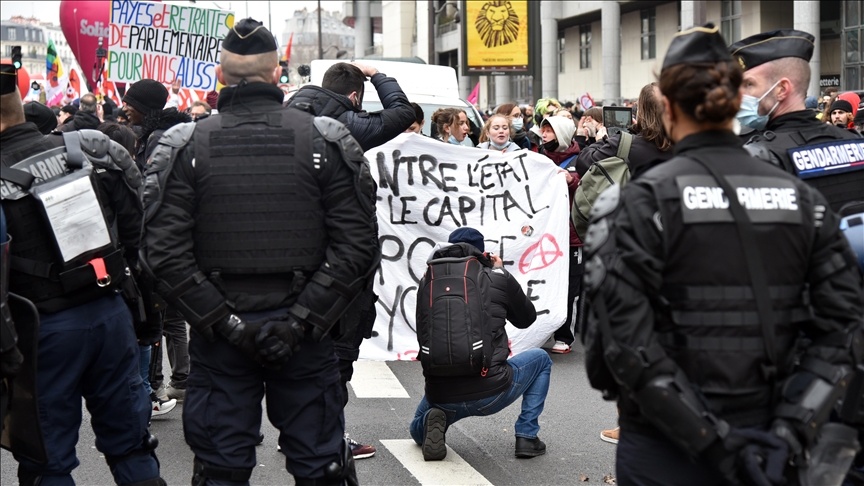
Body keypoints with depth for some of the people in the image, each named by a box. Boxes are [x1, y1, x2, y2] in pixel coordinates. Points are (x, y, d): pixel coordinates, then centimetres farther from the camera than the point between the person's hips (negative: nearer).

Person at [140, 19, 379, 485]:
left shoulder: (184, 147, -3)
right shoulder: (328, 141, -3)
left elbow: (165, 253, -10)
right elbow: (358, 246, -8)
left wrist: (226, 323, -8)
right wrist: (300, 321, -9)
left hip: (218, 339, 0)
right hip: (305, 333, 0)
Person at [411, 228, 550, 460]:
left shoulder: (428, 281, 7)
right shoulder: (498, 278, 1)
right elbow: (526, 319, 19)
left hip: (441, 396, 2)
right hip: (491, 393, -2)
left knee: (418, 430, 37)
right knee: (541, 359, 29)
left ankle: (433, 421, 0)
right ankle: (527, 437, 17)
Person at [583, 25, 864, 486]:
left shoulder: (639, 203, -10)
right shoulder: (803, 200, 1)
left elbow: (627, 341, -18)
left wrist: (711, 439, -17)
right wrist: (790, 431, -9)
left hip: (666, 449, -3)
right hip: (763, 446, 3)